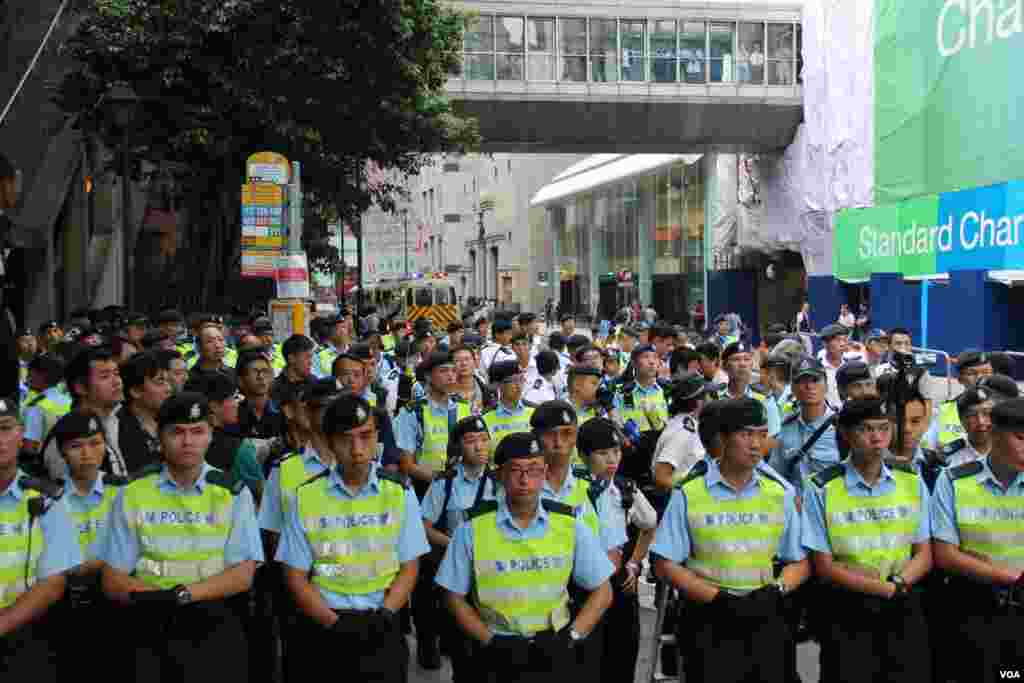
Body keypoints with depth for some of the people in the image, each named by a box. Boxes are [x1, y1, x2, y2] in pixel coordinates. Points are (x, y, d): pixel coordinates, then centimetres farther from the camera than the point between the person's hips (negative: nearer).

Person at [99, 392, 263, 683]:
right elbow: (113, 581, 5)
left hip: (215, 624, 0)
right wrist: (161, 597, -13)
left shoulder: (233, 493, 6)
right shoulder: (132, 495, 7)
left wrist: (183, 593, -15)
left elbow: (242, 575, -1)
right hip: (150, 627, 1)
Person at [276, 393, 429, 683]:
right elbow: (296, 577, 0)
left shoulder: (400, 493, 1)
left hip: (382, 629, 0)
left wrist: (384, 616, -12)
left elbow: (409, 568, 3)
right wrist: (335, 624, -11)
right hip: (325, 628, 0)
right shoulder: (306, 497, -2)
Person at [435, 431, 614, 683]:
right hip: (497, 657, -1)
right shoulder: (473, 528, -8)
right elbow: (456, 597, -1)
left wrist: (570, 638, -8)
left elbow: (602, 591, 2)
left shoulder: (569, 524, -5)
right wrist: (491, 642, -11)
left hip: (554, 655, 1)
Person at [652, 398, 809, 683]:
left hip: (768, 623, 3)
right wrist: (719, 599, -13)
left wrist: (776, 590, -9)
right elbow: (666, 563, -5)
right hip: (710, 624, -3)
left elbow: (800, 561, 10)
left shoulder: (780, 492, 5)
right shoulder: (688, 493, -5)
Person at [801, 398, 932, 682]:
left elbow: (924, 555, 4)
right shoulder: (821, 489, -8)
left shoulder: (912, 483, 4)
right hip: (848, 614, -3)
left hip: (904, 611, 3)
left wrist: (899, 583, -16)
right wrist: (887, 589, -17)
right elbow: (823, 566, -9)